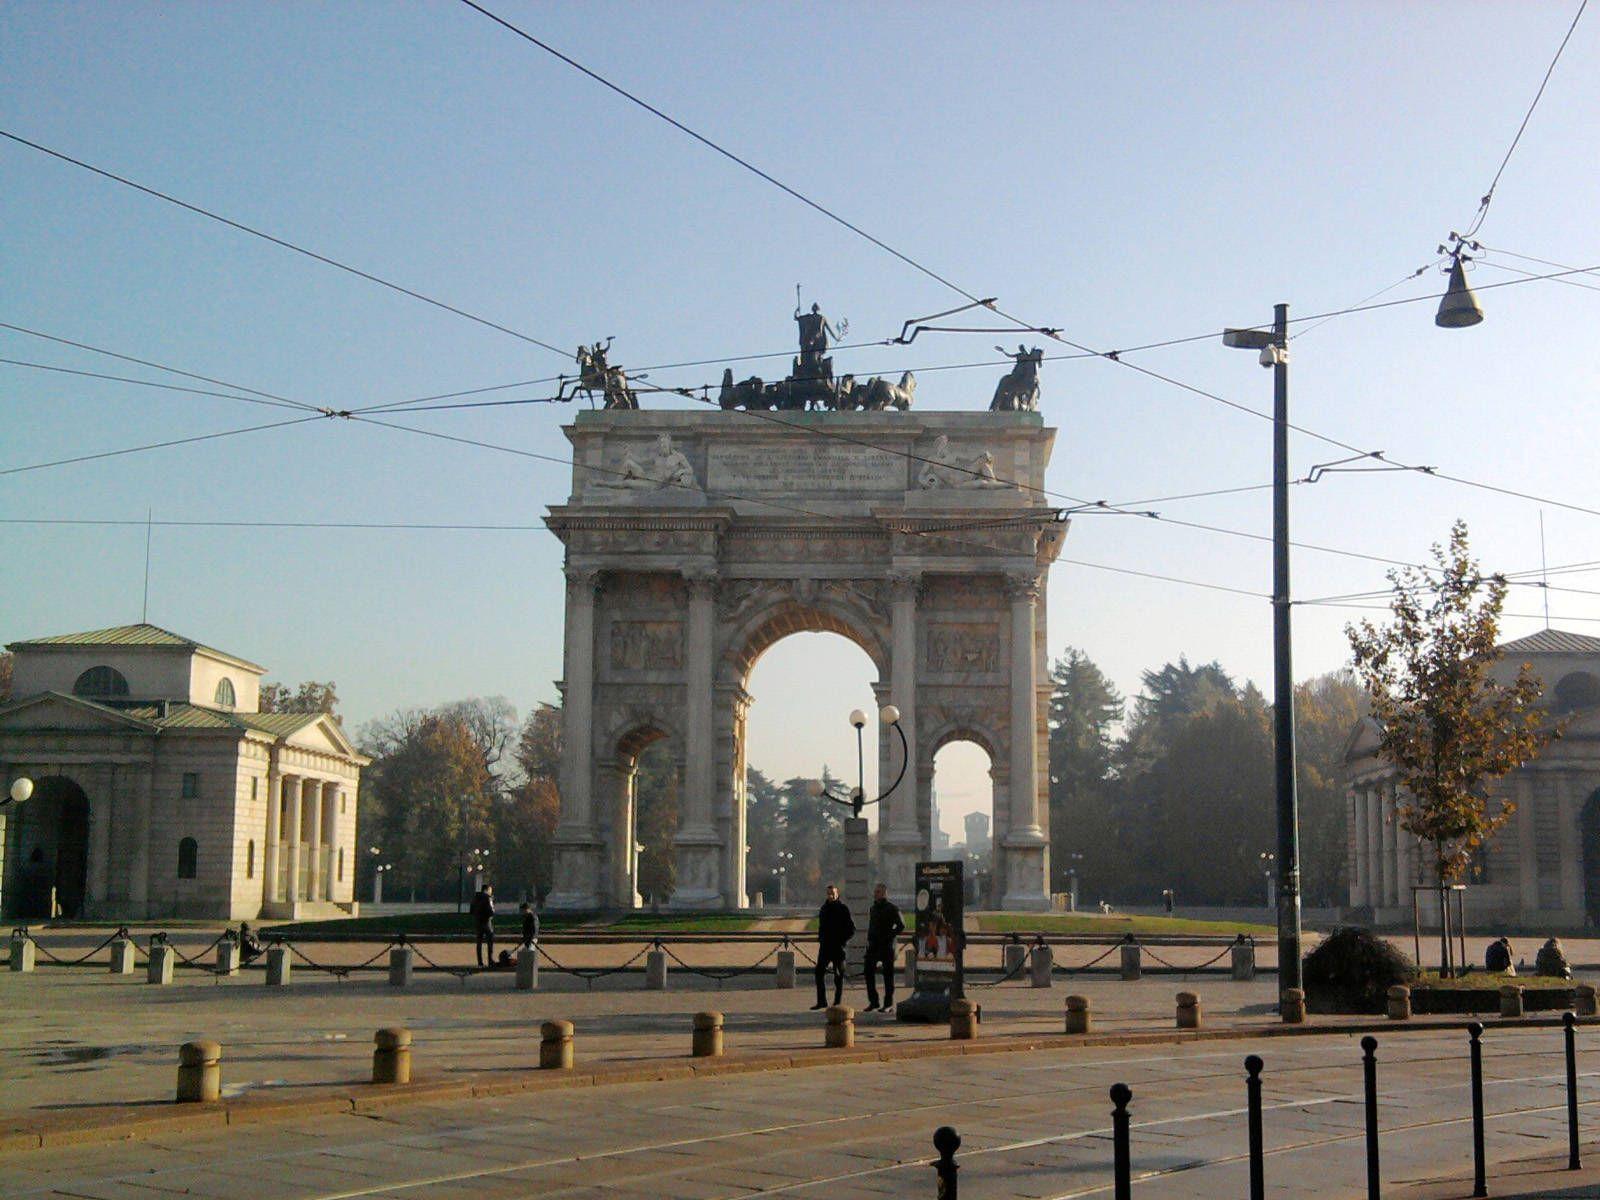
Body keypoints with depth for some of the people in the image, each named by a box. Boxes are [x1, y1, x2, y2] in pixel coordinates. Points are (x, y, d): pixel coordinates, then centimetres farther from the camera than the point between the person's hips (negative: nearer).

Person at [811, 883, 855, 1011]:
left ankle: (837, 1003, 6)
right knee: (819, 973, 2)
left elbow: (852, 930, -6)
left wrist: (841, 940, -12)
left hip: (837, 948, -6)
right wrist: (820, 939, 11)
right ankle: (821, 1001, 9)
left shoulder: (843, 908, -5)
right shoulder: (824, 908, 12)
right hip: (824, 946, 6)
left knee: (838, 975, 1)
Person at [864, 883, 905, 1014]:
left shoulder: (892, 908, -5)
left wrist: (889, 936, -15)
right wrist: (869, 939, 10)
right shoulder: (872, 908, 15)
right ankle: (873, 1002, 9)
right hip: (873, 946, 6)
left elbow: (901, 925, -9)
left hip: (886, 946, -6)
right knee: (869, 973, 0)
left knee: (888, 974, 0)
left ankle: (888, 1003, 7)